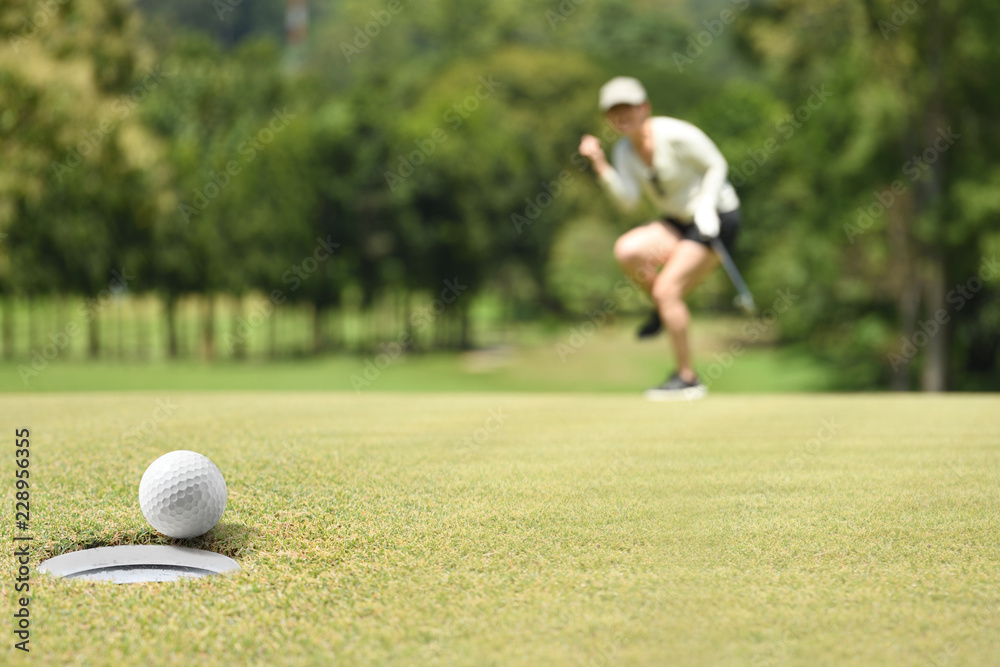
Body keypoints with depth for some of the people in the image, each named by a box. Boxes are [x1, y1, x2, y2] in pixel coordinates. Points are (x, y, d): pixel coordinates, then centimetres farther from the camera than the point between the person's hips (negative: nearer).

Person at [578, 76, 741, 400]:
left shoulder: (675, 135, -19)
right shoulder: (623, 150, 0)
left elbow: (717, 165, -10)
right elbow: (628, 200, -12)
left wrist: (706, 205, -21)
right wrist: (600, 165, -23)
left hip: (716, 218, -6)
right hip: (677, 222, 6)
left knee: (667, 289, -19)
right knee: (626, 250, -22)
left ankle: (687, 378, -7)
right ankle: (666, 308, 5)